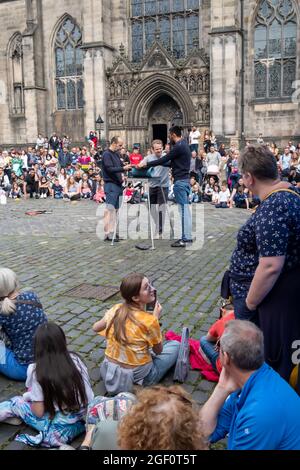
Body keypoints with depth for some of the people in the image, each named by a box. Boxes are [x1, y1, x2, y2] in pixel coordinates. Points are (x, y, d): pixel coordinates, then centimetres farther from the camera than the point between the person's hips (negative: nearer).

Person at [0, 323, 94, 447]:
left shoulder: (37, 371, -14)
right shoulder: (75, 359, -4)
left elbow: (39, 413, -10)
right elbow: (85, 389, 7)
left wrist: (30, 396, 10)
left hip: (61, 429, -4)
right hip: (85, 419, 4)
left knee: (16, 403, 15)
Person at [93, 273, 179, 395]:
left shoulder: (115, 309, -8)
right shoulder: (150, 321, -22)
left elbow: (95, 328, 11)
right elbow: (158, 351, -5)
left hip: (109, 373, 4)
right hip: (138, 377, -4)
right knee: (175, 345, 13)